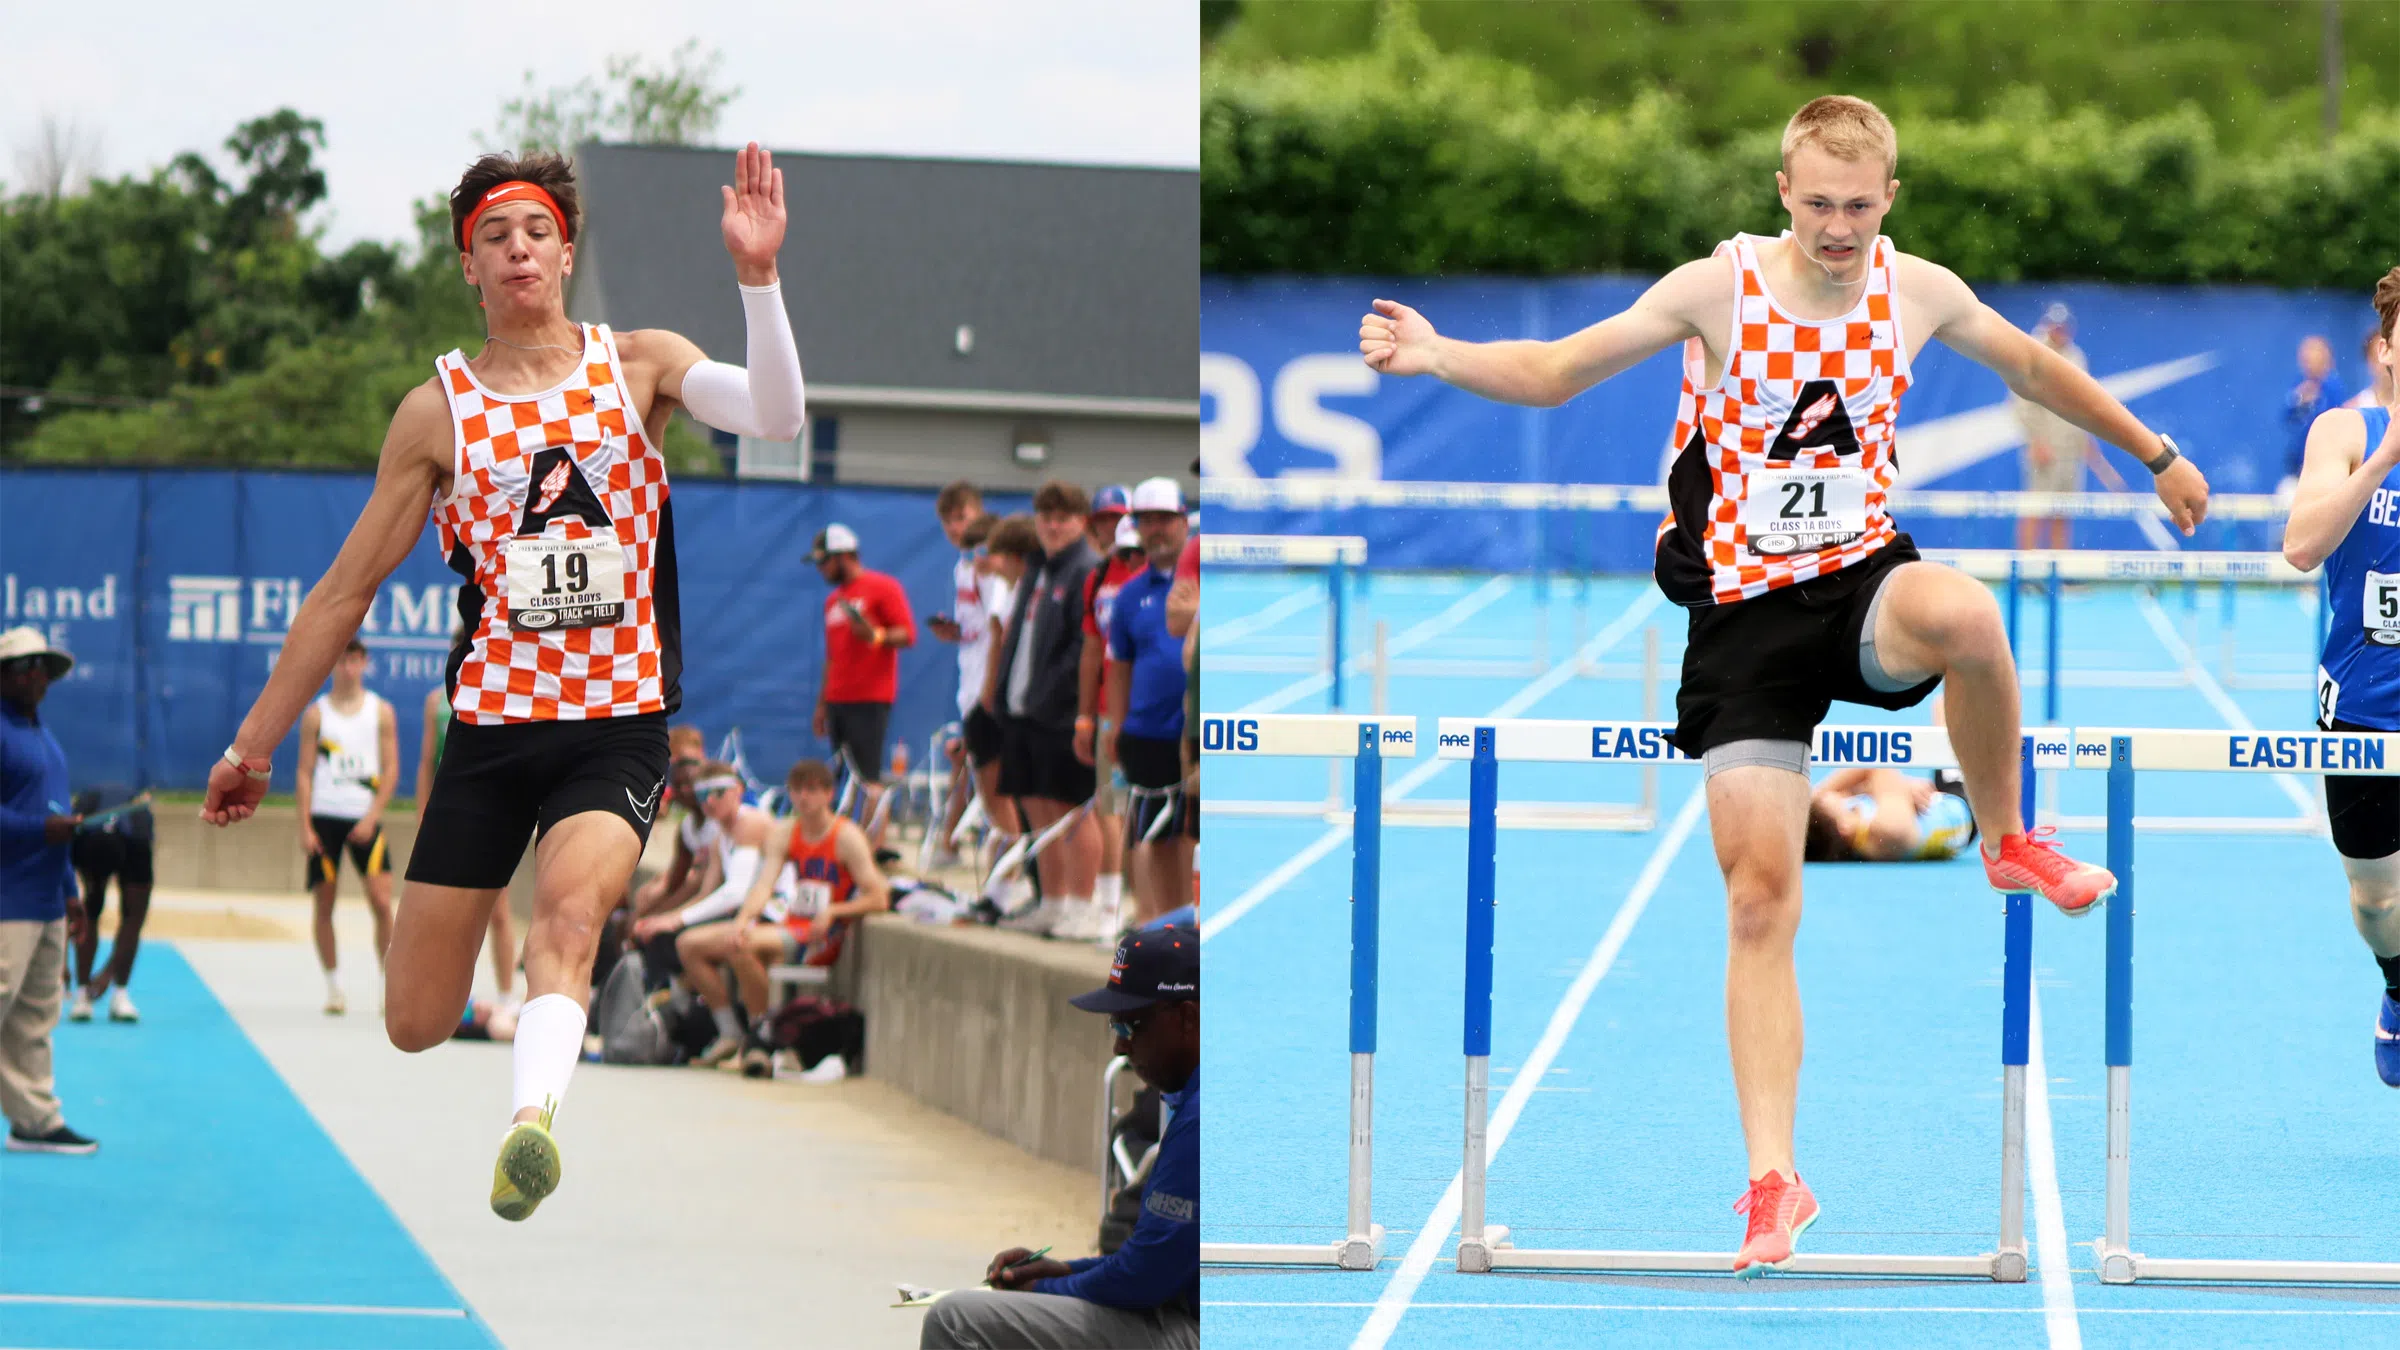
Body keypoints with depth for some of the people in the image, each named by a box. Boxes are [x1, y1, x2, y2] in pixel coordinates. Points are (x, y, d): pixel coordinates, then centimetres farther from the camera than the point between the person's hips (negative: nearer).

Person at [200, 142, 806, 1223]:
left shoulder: (640, 365, 4)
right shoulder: (439, 412, 3)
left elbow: (773, 416, -15)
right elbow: (347, 588, 9)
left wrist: (756, 276, -28)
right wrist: (253, 744, 11)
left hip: (619, 726, -1)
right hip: (492, 724, 2)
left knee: (570, 908, -32)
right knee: (413, 1027, 0)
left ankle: (533, 1114, -47)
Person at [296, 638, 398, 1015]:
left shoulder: (381, 712, 5)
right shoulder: (316, 714, 5)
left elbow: (391, 769, 3)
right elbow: (305, 772, 4)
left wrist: (372, 817, -9)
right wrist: (305, 827, -5)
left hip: (364, 818, -1)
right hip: (324, 816, 1)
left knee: (381, 902, -11)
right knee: (324, 905, 2)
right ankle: (333, 987, 12)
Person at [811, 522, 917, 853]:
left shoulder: (883, 588, -2)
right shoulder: (833, 599, 21)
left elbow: (907, 634, -10)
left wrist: (876, 636, -28)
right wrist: (822, 705, 22)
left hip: (871, 700, -7)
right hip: (838, 701, 7)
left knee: (869, 778, -12)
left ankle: (874, 846, -14)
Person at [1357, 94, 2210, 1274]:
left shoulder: (1919, 292, 0)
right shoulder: (1718, 289, -9)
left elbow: (2033, 366, 19)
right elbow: (1557, 370, -10)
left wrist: (2154, 451, 28)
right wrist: (1438, 355, -28)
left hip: (1863, 579, 1)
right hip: (1743, 611, -1)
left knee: (1963, 612, -37)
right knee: (1759, 896, -8)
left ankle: (2007, 841, -10)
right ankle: (1773, 1179, -2)